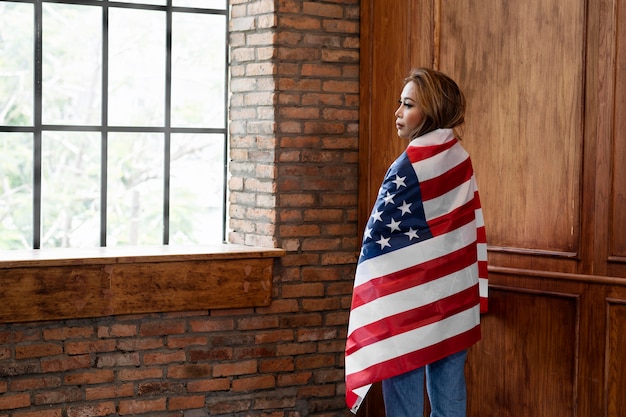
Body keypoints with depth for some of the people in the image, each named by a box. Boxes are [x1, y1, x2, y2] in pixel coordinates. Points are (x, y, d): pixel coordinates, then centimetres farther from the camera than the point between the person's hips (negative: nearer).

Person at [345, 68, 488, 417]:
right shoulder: (460, 159, 6)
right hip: (454, 299, 7)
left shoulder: (408, 167, -15)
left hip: (408, 301, -6)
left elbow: (377, 240, -12)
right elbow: (471, 229, 11)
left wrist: (367, 307, 0)